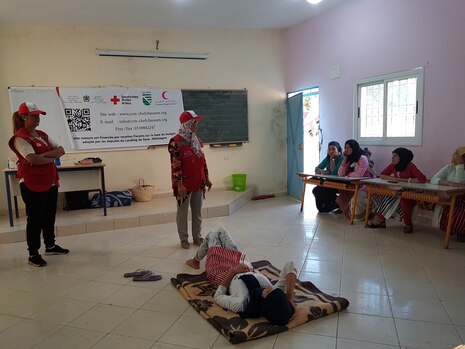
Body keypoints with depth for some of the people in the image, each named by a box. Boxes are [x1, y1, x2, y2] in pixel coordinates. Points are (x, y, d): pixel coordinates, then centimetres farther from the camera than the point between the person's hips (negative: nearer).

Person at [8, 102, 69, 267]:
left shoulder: (42, 135, 13)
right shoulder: (20, 137, -12)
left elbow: (61, 150, 4)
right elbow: (33, 159, -26)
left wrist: (44, 155, -12)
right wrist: (51, 158, -10)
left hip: (50, 183, 8)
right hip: (32, 185, -8)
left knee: (50, 216, 17)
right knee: (35, 219, 1)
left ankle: (50, 246, 33)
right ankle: (33, 254, 13)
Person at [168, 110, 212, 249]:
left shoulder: (196, 140, 10)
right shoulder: (176, 142, -13)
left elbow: (202, 160, 15)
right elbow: (175, 165, -17)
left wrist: (206, 178, 14)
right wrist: (179, 184, -20)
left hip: (198, 184, 7)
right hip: (184, 185, -7)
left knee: (197, 212, 14)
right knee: (182, 213, 7)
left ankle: (197, 237, 26)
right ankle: (183, 239, 20)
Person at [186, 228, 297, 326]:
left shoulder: (241, 305, -48)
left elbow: (218, 297, -29)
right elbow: (290, 266, -41)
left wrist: (233, 271, -29)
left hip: (223, 273, -4)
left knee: (211, 235, 20)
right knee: (220, 231, 23)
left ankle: (196, 261, 57)